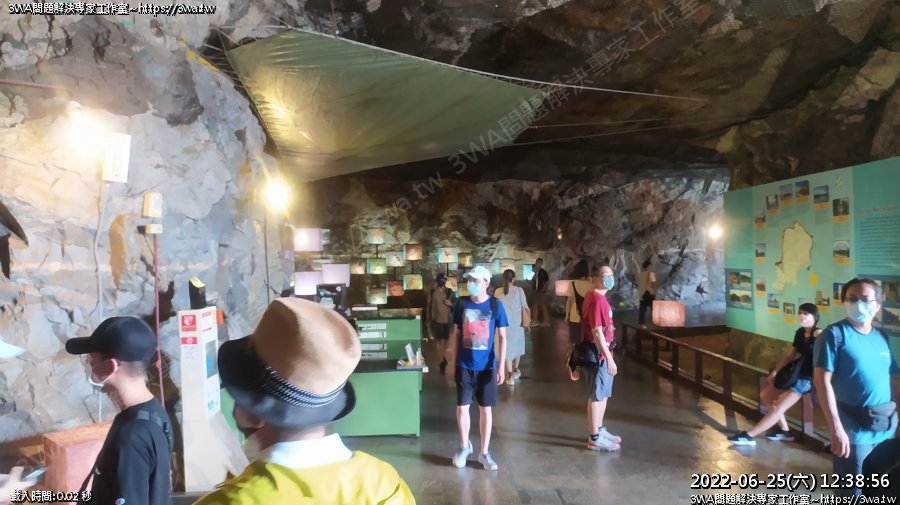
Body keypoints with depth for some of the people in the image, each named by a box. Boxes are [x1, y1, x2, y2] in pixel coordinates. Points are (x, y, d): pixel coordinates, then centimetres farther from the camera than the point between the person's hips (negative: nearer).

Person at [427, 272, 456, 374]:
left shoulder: (449, 292, -2)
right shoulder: (432, 293, -5)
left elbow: (456, 303, 7)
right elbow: (429, 307, 0)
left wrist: (451, 303, -16)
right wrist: (429, 321, 1)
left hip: (448, 320, 2)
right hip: (437, 320, -2)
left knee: (446, 340, 12)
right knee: (440, 341, -5)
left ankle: (443, 359, 31)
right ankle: (443, 362, 1)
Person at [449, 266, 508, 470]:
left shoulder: (496, 305, -7)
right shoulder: (462, 304, -1)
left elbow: (502, 337, -4)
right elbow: (456, 334, 6)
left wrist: (501, 366, -8)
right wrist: (453, 361, 4)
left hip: (487, 366, -1)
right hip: (464, 365, 1)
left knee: (485, 408, 7)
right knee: (462, 407, 6)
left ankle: (484, 453, 21)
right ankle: (464, 446, 29)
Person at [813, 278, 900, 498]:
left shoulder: (882, 338, 9)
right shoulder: (834, 334, -11)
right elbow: (822, 381, -17)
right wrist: (835, 428, -23)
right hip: (854, 431, -6)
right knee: (851, 494, 3)